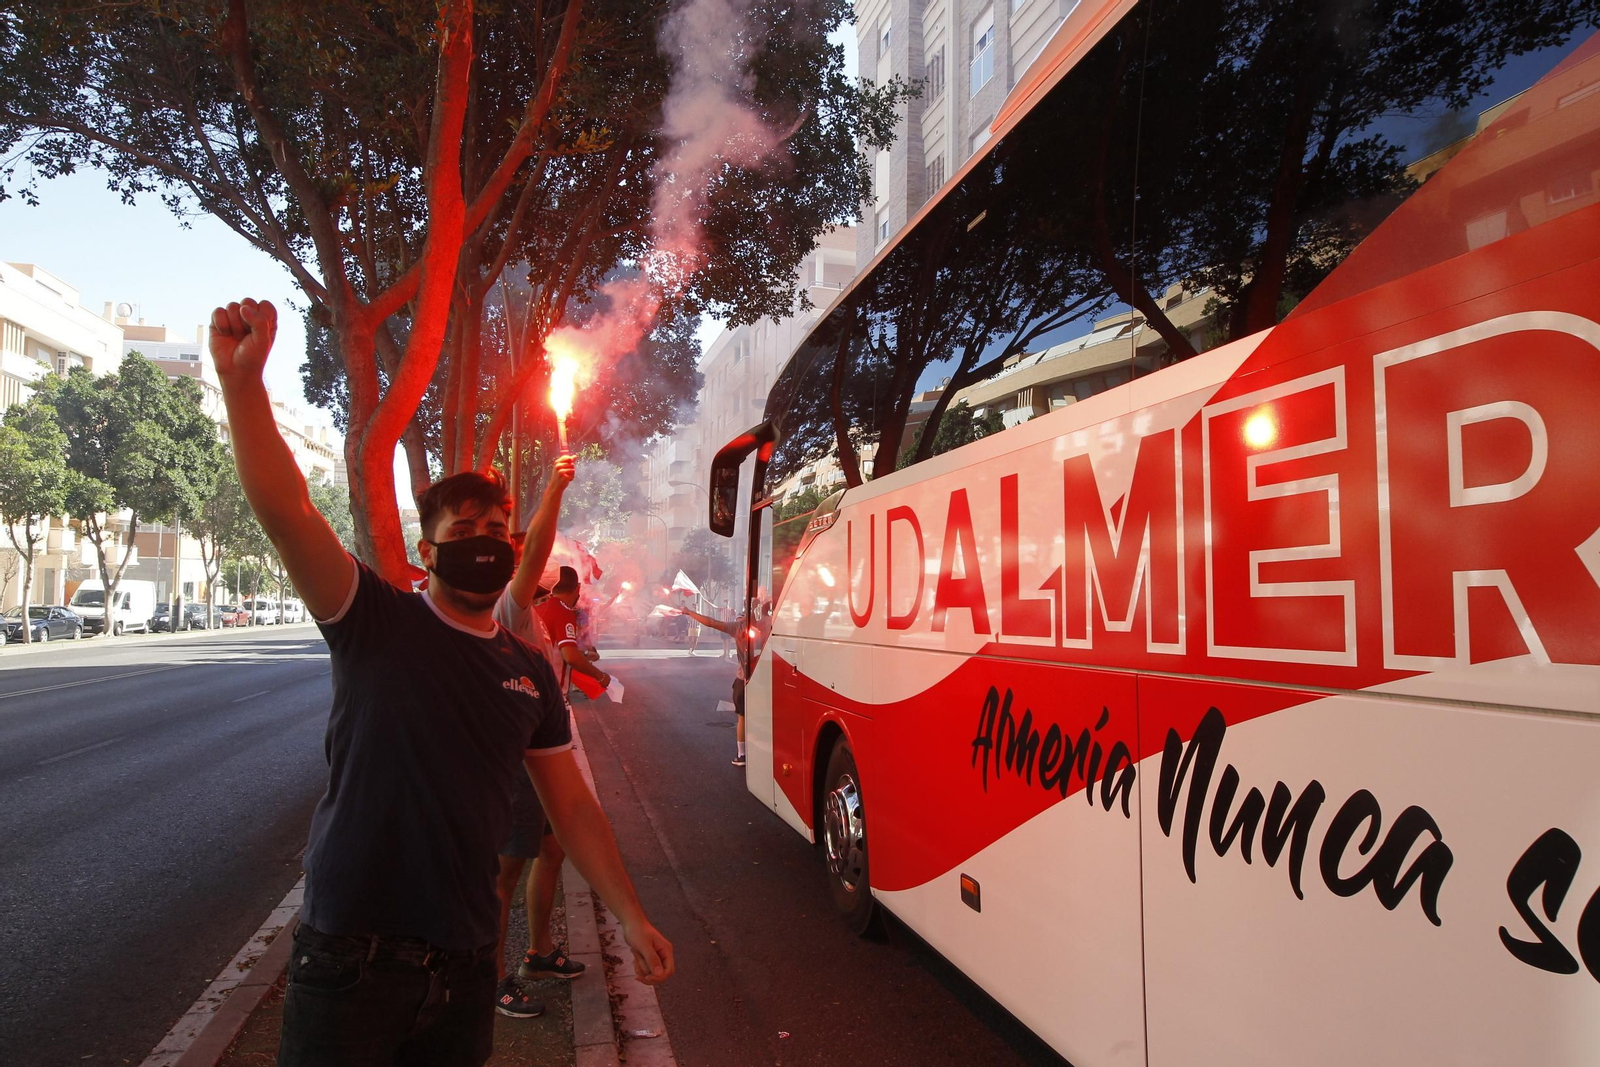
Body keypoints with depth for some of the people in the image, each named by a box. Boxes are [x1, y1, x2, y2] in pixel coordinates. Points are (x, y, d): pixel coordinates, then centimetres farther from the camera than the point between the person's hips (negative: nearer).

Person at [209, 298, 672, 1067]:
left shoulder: (529, 671, 5)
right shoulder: (378, 623, -6)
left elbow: (572, 806, 9)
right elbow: (286, 512, -21)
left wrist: (631, 918, 6)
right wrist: (242, 378, -31)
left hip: (464, 967, 4)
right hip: (351, 962, -3)